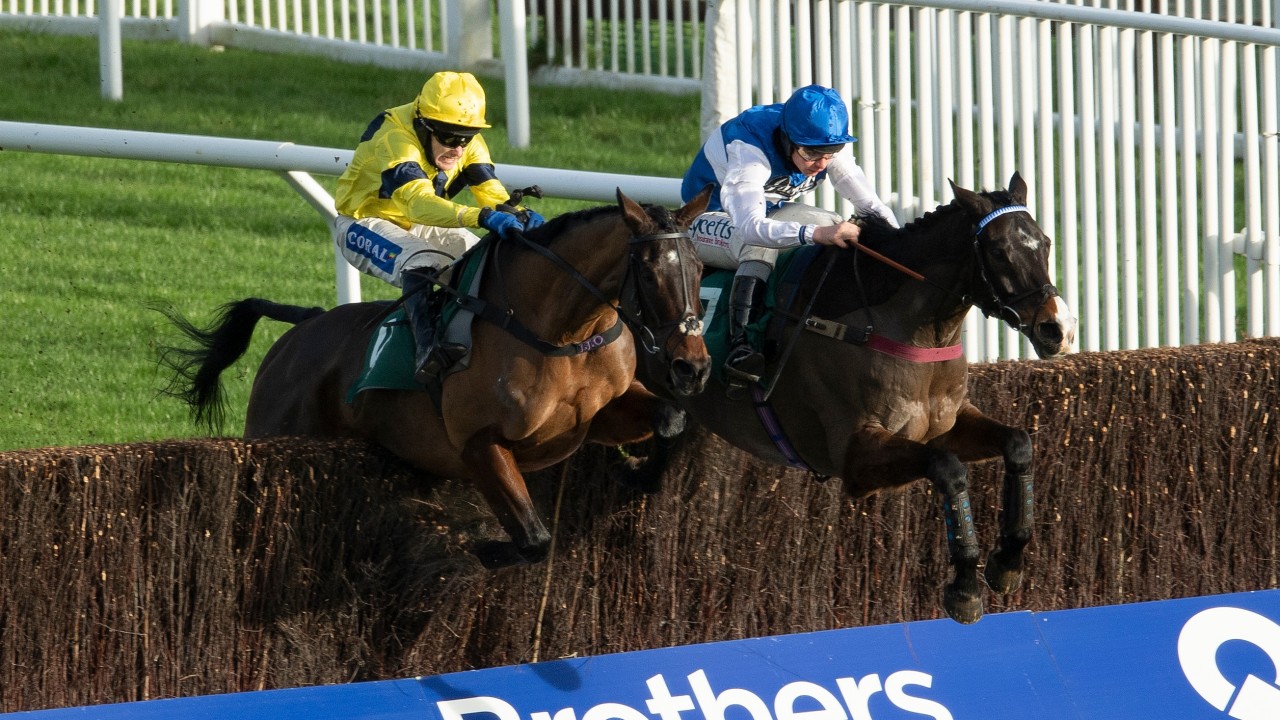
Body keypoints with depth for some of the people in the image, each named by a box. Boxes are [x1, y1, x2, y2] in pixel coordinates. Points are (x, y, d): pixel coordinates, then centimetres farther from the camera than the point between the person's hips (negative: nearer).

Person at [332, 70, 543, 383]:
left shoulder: (470, 144, -11)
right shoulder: (395, 137, -34)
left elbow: (492, 195, -18)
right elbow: (418, 202, -49)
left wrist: (520, 217, -42)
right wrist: (482, 217, -63)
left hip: (419, 227, 8)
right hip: (363, 223, -8)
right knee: (419, 263, -35)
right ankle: (427, 350, -47)